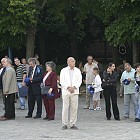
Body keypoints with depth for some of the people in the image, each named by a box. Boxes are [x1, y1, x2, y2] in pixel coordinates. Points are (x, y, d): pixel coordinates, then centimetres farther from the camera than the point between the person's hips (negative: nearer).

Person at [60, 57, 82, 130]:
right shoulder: (63, 71, 5)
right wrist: (68, 87, -12)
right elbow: (62, 81, 0)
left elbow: (79, 81, 3)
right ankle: (64, 124, 3)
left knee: (74, 108, 1)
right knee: (65, 108, -3)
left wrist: (74, 87, -10)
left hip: (75, 91, 2)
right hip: (65, 91, -2)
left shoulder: (77, 71, 10)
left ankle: (73, 124, 7)